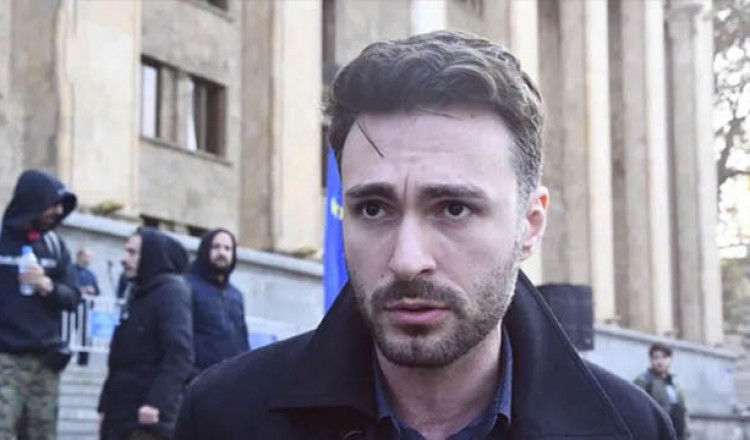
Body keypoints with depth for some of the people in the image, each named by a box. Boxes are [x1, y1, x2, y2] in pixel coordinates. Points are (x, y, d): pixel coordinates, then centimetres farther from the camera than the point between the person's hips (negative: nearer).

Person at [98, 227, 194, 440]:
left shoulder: (171, 291, -7)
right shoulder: (138, 295, 19)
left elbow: (179, 354, -19)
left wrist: (157, 402, -28)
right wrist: (106, 405, 19)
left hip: (148, 415, -9)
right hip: (121, 414, 9)